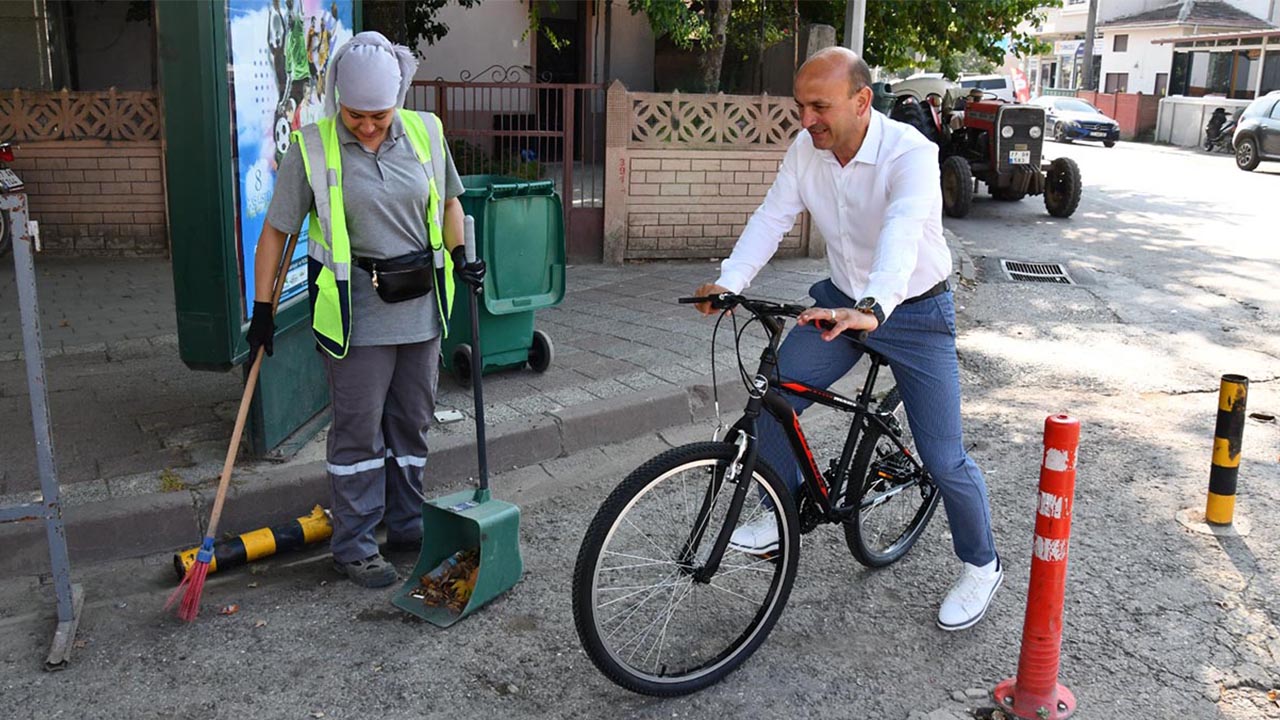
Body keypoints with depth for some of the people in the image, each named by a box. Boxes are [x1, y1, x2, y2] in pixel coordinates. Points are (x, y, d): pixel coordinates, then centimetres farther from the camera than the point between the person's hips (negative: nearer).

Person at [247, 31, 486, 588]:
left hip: (421, 305, 4)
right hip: (355, 310, -4)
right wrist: (262, 309, -6)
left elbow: (448, 200, 16)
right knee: (358, 429, 2)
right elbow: (276, 229, -4)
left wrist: (460, 256, 2)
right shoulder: (312, 148, -9)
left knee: (412, 422, 14)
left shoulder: (425, 132, 0)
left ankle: (407, 526, 30)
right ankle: (354, 545, 16)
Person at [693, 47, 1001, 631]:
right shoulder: (805, 149, -8)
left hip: (913, 312, -5)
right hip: (841, 300, 5)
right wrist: (728, 281, -26)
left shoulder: (910, 153, -28)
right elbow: (772, 218, -11)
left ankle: (981, 565, 23)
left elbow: (902, 233, -44)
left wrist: (870, 311, -60)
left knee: (943, 458, -3)